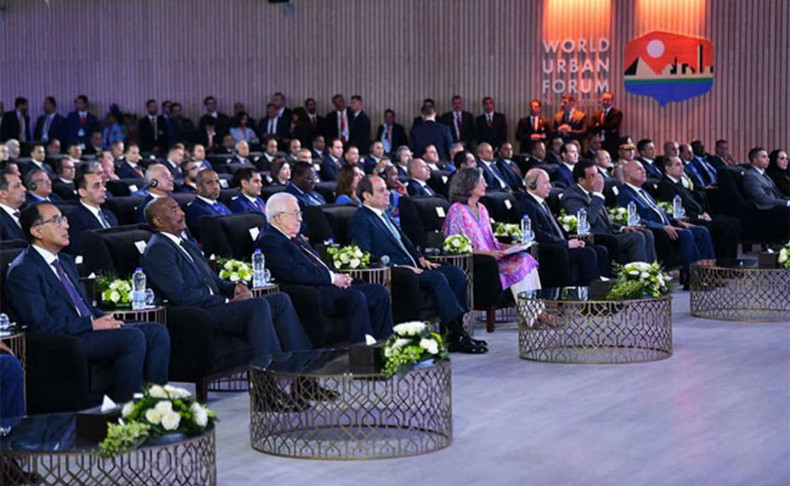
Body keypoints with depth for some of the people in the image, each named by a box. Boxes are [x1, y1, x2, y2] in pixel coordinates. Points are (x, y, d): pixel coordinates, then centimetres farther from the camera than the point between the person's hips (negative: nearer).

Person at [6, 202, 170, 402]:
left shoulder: (66, 262, 21)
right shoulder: (22, 271, -8)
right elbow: (41, 324, -17)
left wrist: (105, 319, 3)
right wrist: (91, 324, -16)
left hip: (89, 330, 9)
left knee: (157, 331, -9)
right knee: (133, 337, -28)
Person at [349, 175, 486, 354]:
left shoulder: (383, 215, 23)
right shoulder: (360, 221, -6)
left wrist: (420, 258, 10)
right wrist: (397, 266, -22)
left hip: (411, 266, 10)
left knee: (457, 273, -6)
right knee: (437, 277, -29)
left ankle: (455, 335, -11)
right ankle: (458, 336, -29)